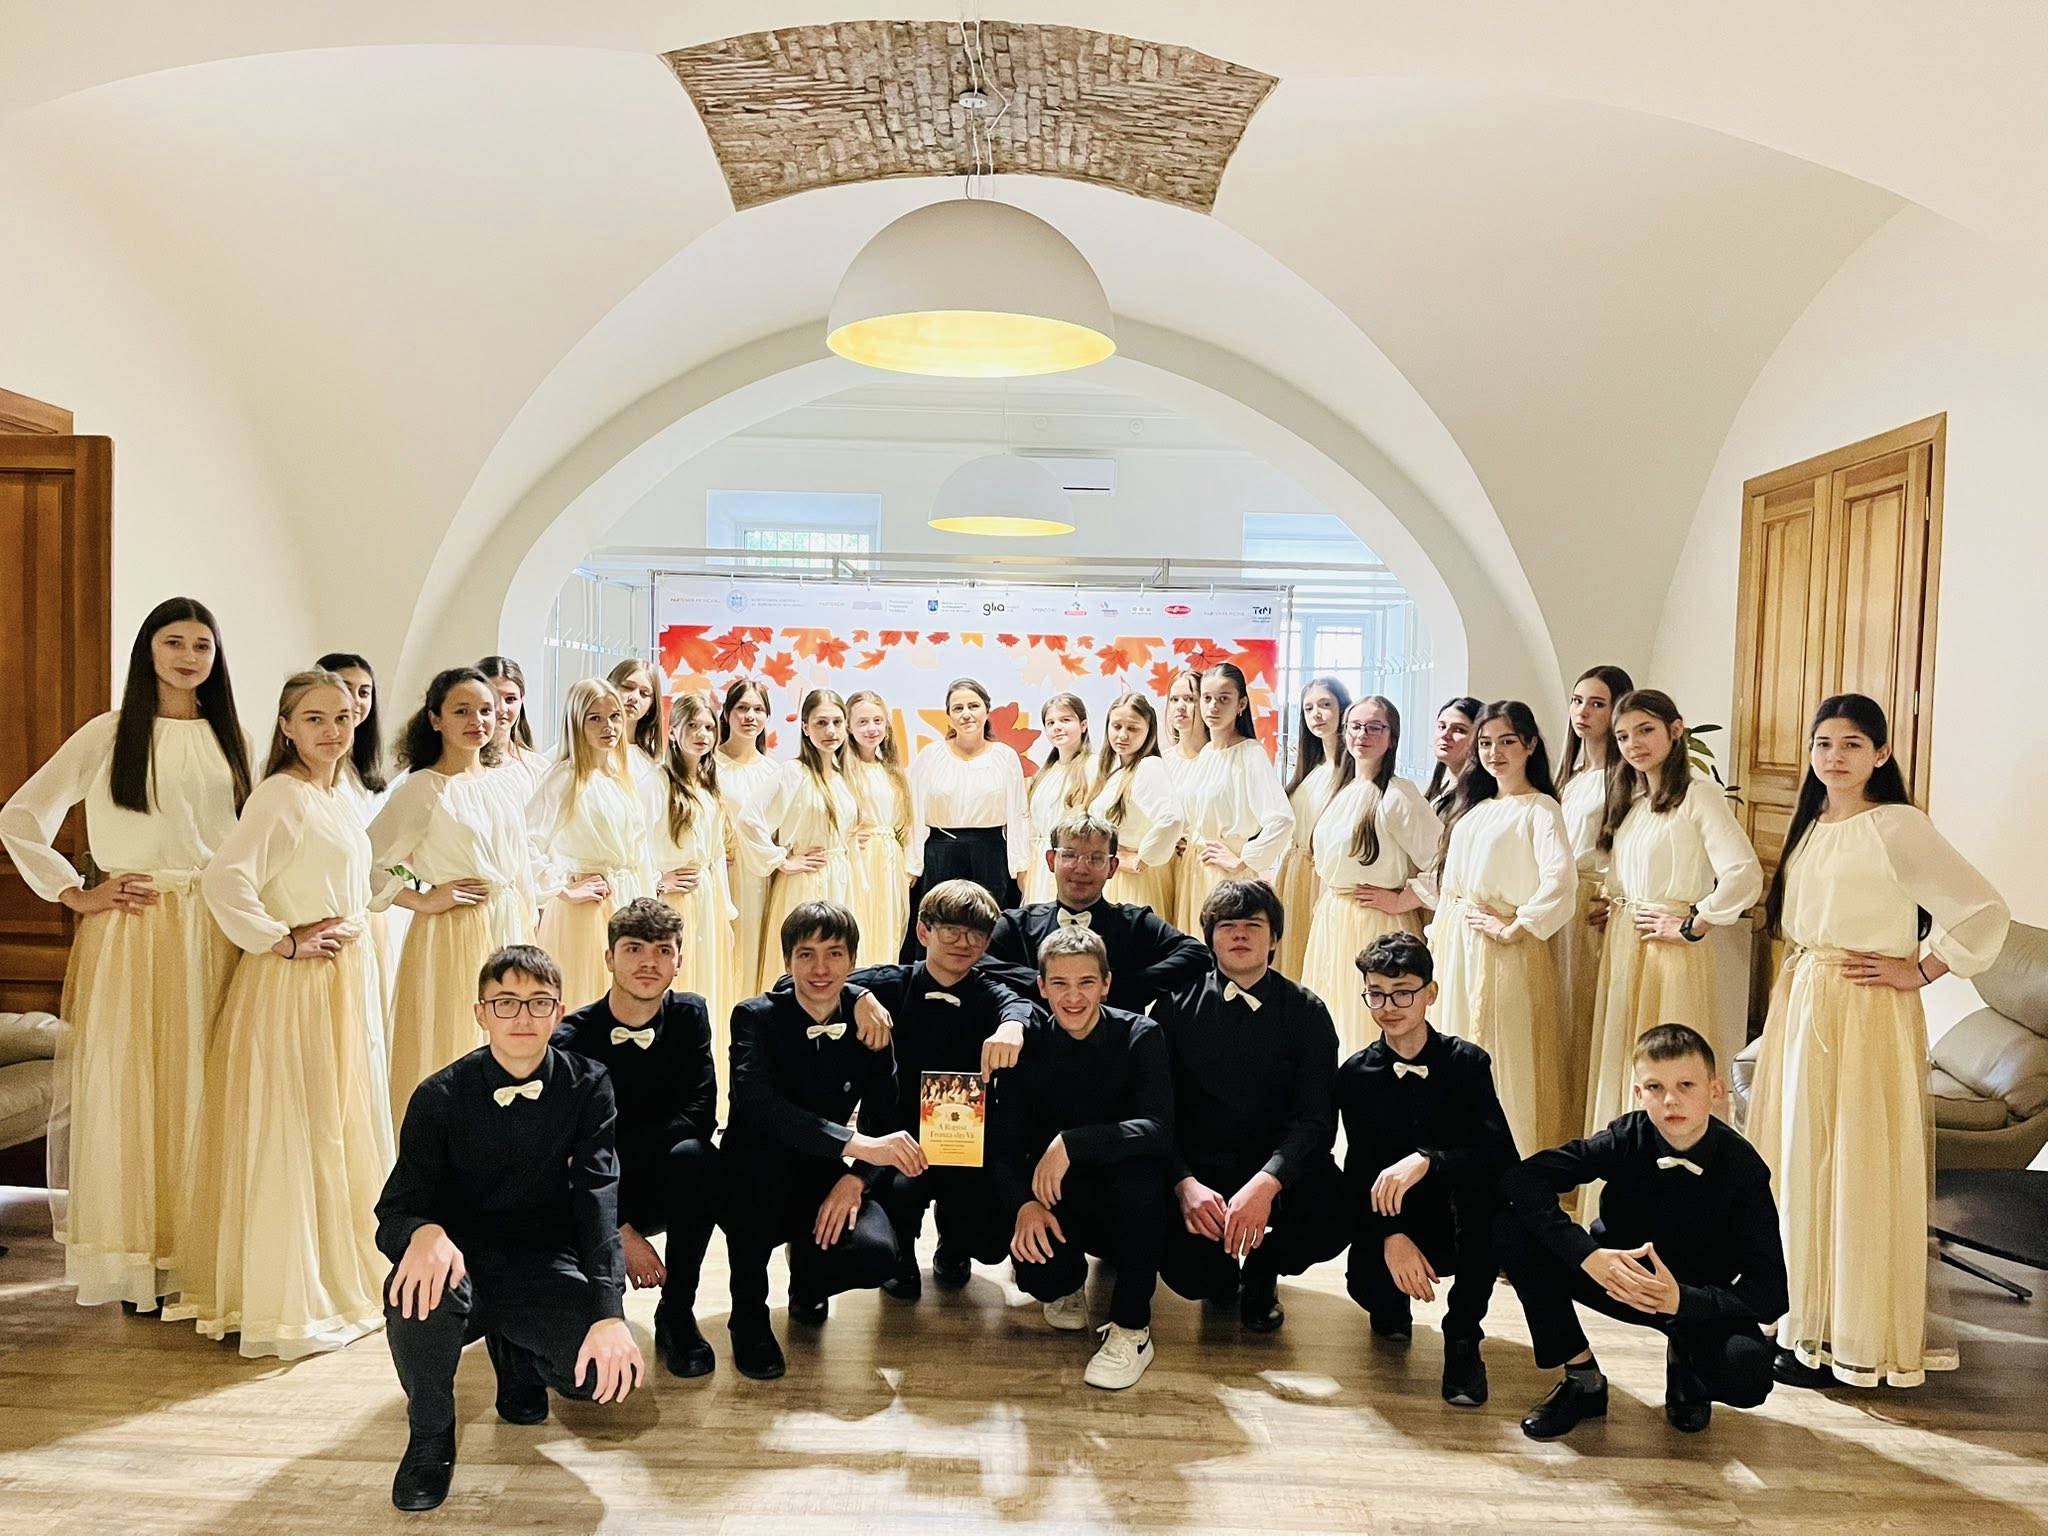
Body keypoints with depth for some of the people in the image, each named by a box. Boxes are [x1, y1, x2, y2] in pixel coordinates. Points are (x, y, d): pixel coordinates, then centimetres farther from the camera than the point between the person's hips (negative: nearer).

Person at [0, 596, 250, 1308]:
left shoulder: (228, 738, 11)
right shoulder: (109, 733, 1)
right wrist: (74, 893, -2)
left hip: (215, 931, 3)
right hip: (130, 930, -3)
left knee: (203, 1084, 6)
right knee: (128, 1082, 1)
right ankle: (136, 1259, 10)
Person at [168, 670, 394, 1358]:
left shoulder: (340, 797, 12)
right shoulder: (281, 795, -15)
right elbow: (223, 880, -26)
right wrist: (283, 942, -19)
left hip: (348, 978, 9)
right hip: (294, 984, -9)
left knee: (344, 1126, 15)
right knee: (291, 1134, -2)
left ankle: (341, 1276, 28)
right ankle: (287, 1299, 9)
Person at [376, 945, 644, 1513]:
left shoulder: (587, 1085, -8)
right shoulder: (440, 1096, -9)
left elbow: (598, 1193, -19)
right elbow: (395, 1211, -12)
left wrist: (608, 1313, -33)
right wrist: (425, 1233, -39)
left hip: (545, 1263, 1)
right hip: (463, 1259, -1)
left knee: (608, 1368, -26)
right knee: (416, 1290, -36)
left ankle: (514, 1351, 13)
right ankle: (430, 1433, -4)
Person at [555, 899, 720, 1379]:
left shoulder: (689, 1015, -6)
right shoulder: (574, 1038, -13)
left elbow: (699, 1116, -15)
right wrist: (622, 1233, -23)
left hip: (667, 1187, 2)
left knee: (693, 1154, -33)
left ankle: (677, 1314, -17)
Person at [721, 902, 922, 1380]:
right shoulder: (756, 1017, -13)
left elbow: (885, 1119, -3)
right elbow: (756, 1103, -32)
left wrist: (856, 1179, -24)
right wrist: (856, 1144, -43)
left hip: (825, 1181, 2)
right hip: (756, 1182, -2)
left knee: (876, 1256, -28)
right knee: (760, 1146, -37)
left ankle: (806, 1275, 12)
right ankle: (748, 1313, -17)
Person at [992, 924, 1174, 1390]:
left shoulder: (1140, 1036, -12)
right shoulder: (1028, 1042, -6)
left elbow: (1159, 1129, -27)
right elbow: (1002, 1144, -8)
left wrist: (1071, 1144, -37)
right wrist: (1024, 1202, -27)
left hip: (1126, 1206, -1)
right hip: (1055, 1201, 2)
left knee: (1139, 1164, -35)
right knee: (1037, 1271, -30)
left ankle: (1132, 1326, -18)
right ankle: (1068, 1283, 13)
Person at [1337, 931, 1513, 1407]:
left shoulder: (1467, 1062, -7)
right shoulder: (1356, 1074, -3)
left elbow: (1503, 1153, -21)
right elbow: (1360, 1172, -7)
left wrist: (1426, 1161, -38)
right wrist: (1390, 1237, -26)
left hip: (1460, 1224, -1)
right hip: (1391, 1222, 1)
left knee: (1477, 1177, -34)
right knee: (1367, 1281, -31)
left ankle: (1463, 1336, -16)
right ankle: (1393, 1311, 12)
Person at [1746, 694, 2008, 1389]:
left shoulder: (1898, 827, -12)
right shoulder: (1811, 826, 12)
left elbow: (1985, 912, -16)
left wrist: (1918, 972, -11)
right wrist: (1798, 992, 12)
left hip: (1864, 1017, -8)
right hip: (1800, 1006, 8)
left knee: (1855, 1169, -1)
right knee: (1796, 1159, 12)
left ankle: (1853, 1339, 11)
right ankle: (1802, 1317, 24)